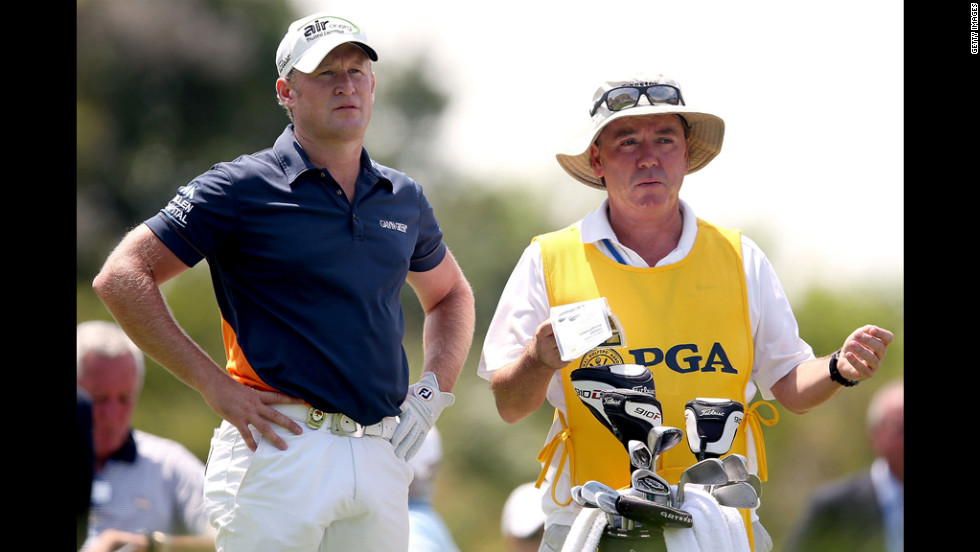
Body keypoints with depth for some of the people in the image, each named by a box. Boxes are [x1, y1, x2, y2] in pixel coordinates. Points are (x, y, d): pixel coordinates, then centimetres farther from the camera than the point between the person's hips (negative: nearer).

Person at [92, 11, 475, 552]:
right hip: (282, 447, -5)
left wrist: (434, 389, 15)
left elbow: (450, 293, 34)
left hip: (381, 458, 5)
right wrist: (215, 386, -9)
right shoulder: (243, 188, -2)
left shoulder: (403, 198, 15)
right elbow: (121, 277, -5)